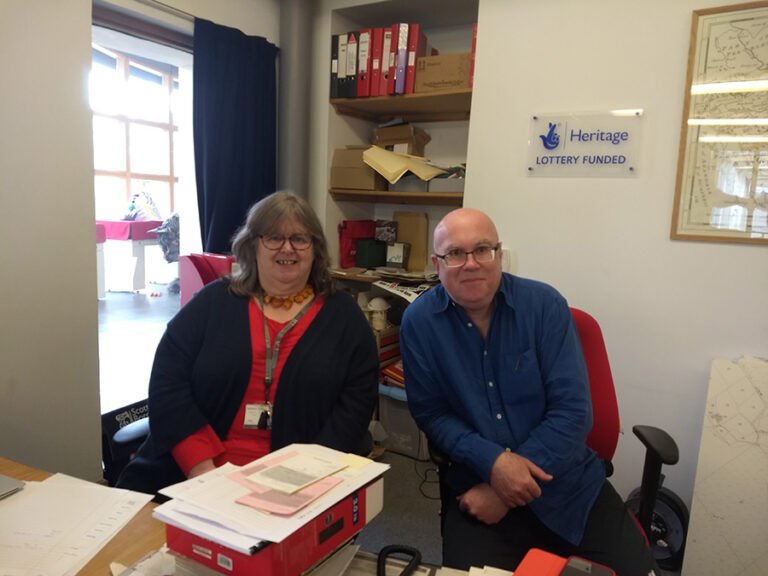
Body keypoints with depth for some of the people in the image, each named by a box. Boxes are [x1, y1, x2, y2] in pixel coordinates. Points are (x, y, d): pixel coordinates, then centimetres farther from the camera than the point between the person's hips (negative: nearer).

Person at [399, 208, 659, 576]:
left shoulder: (545, 304, -8)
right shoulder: (418, 322, -7)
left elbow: (572, 409, -11)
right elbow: (431, 413, -3)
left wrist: (504, 493, -16)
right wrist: (492, 462, -20)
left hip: (569, 485, 1)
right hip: (475, 488, -1)